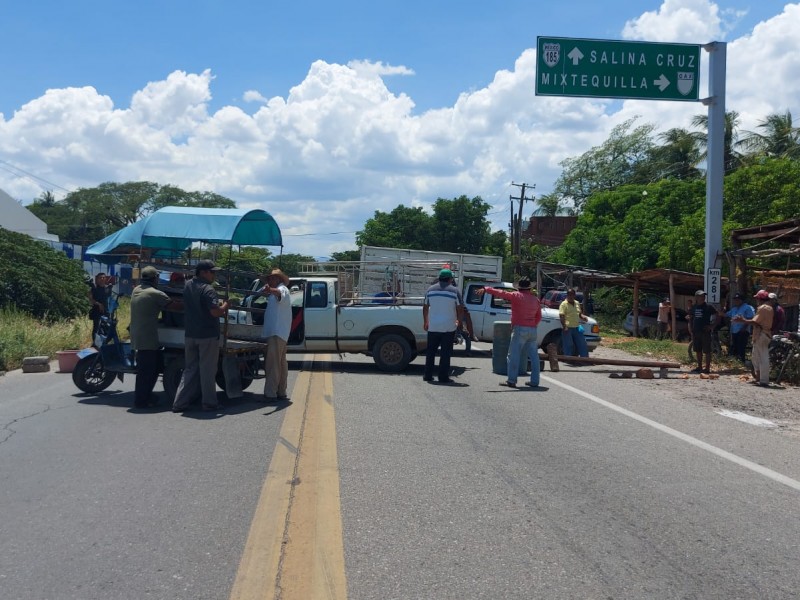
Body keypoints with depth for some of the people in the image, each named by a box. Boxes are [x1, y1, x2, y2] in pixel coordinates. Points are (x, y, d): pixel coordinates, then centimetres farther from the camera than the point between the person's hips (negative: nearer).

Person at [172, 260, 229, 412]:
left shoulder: (188, 285, 8)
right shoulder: (207, 289, -18)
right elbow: (215, 311, -27)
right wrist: (225, 306, -5)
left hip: (190, 335, 7)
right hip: (208, 335, -7)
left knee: (190, 369, 14)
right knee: (207, 371, 4)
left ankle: (179, 402, 11)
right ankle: (209, 403, 12)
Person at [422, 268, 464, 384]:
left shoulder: (430, 289, 5)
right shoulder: (454, 291, -4)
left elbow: (425, 307, 11)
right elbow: (460, 309, -4)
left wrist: (425, 322, 22)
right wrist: (459, 322, 12)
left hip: (433, 327, 3)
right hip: (449, 327, -3)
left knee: (430, 351, 12)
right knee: (445, 353, 1)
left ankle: (428, 375, 14)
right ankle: (443, 377, 0)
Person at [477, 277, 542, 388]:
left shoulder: (516, 296, -6)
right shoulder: (535, 299, 11)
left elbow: (501, 293, -6)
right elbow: (539, 317, 16)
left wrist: (486, 289, 1)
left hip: (520, 329, -6)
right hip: (532, 330, 6)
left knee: (513, 355, -2)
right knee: (534, 356, 10)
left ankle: (511, 380, -4)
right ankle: (534, 381, 11)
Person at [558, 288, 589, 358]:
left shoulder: (577, 303, 16)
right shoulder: (564, 304, -5)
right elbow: (561, 316, -13)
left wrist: (583, 316, 3)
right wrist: (564, 327, -23)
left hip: (576, 328, 7)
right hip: (568, 328, -7)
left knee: (582, 345, 8)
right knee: (568, 347, -3)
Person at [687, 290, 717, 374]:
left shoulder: (708, 307, -6)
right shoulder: (694, 307, 9)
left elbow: (716, 315, -5)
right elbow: (691, 317, 23)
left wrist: (712, 325, -9)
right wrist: (689, 317, 4)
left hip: (705, 331, -6)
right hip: (696, 331, 6)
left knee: (707, 351, -4)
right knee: (698, 350, 12)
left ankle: (707, 368, 0)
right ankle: (699, 367, 22)